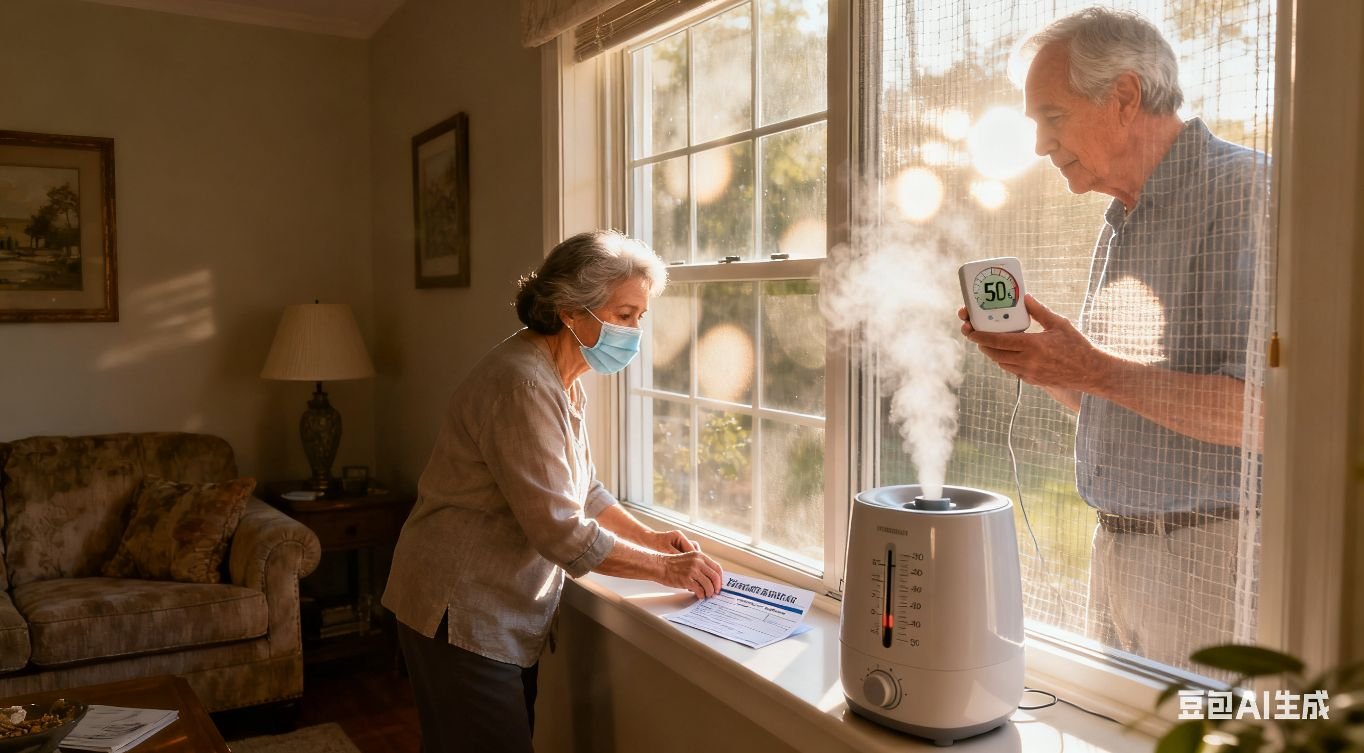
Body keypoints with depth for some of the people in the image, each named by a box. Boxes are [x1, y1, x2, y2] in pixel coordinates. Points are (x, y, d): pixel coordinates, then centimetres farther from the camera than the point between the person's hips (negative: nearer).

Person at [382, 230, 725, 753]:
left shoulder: (562, 381, 7)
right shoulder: (523, 385, -25)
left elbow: (583, 490, 16)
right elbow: (563, 531, -25)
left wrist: (651, 537, 3)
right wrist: (664, 568, -15)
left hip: (507, 613, 10)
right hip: (460, 613, -10)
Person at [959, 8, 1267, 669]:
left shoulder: (1241, 190, -13)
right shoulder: (1123, 221, 14)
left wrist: (1095, 370, -21)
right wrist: (1037, 360, 1)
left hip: (1210, 557, -8)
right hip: (1116, 544, 8)